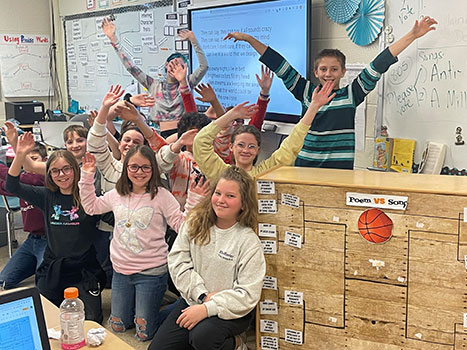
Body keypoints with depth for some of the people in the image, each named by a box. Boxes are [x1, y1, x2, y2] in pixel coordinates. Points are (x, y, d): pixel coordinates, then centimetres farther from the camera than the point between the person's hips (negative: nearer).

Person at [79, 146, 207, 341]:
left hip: (151, 272, -5)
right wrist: (87, 175, 9)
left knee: (144, 332, 3)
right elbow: (90, 206, 16)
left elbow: (183, 226, -16)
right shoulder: (118, 194, 2)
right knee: (118, 326, 17)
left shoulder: (161, 196, -12)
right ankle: (136, 305, 43)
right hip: (121, 270, 5)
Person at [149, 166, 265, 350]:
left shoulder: (249, 241, -15)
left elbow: (248, 294, -17)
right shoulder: (195, 222, -2)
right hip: (193, 300, 5)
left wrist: (207, 309, -24)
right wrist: (202, 295, -15)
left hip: (231, 311, -4)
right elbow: (177, 261, -5)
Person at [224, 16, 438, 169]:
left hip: (341, 170, -1)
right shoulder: (306, 92, 8)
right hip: (305, 166, 1)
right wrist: (248, 39, 11)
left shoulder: (351, 94, 5)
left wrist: (412, 36, 2)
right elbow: (279, 65, 9)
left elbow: (379, 65, 2)